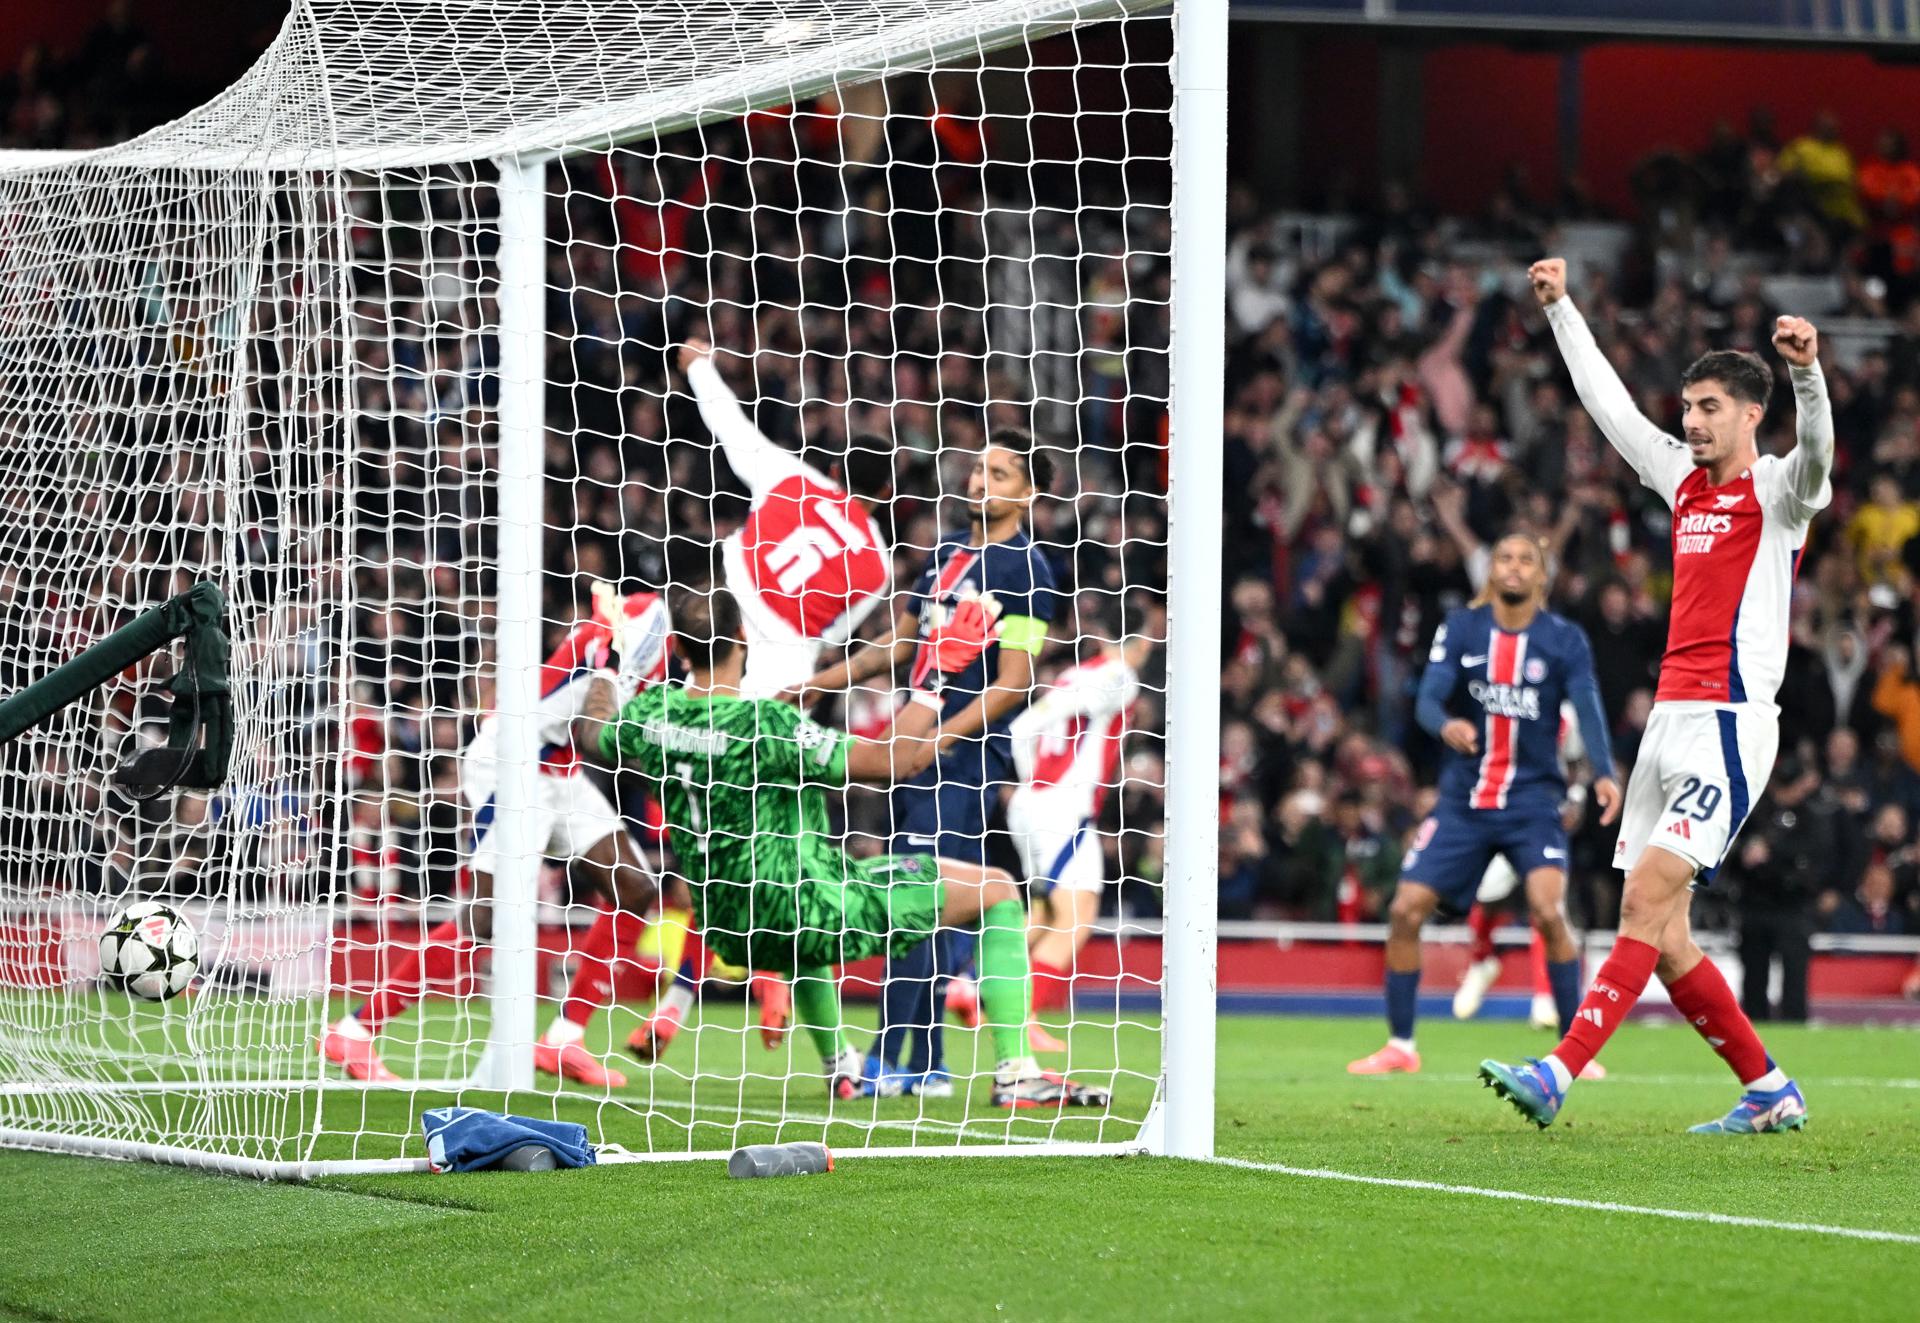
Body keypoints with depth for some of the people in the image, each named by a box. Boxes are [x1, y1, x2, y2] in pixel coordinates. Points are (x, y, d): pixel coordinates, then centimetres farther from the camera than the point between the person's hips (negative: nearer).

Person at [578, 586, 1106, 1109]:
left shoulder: (649, 712, -6)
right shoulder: (765, 725, -25)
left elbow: (593, 737, 18)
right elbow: (892, 762, -25)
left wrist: (604, 668, 35)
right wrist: (937, 676, -18)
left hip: (730, 936, 7)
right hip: (816, 916, -7)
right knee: (997, 891, 4)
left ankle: (839, 1064, 51)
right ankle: (1016, 1075, -2)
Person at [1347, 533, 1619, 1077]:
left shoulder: (1565, 640, -3)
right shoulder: (1460, 628, 1)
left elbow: (1588, 708, -15)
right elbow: (1428, 698, -9)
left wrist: (1604, 774, -33)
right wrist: (1445, 725, -34)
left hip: (1532, 801, -2)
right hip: (1463, 800, 2)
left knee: (1550, 913, -22)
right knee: (1405, 911, -5)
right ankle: (1400, 1047, 11)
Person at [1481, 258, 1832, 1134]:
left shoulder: (1778, 492, -2)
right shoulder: (1682, 478, 17)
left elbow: (1815, 450, -25)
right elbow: (1607, 401, 28)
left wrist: (1807, 371, -43)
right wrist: (1560, 309, 31)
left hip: (1730, 726, -8)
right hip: (1669, 721, 8)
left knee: (1647, 899, -17)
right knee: (1661, 935, 3)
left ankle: (1560, 1075, -25)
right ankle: (1769, 1093, 13)